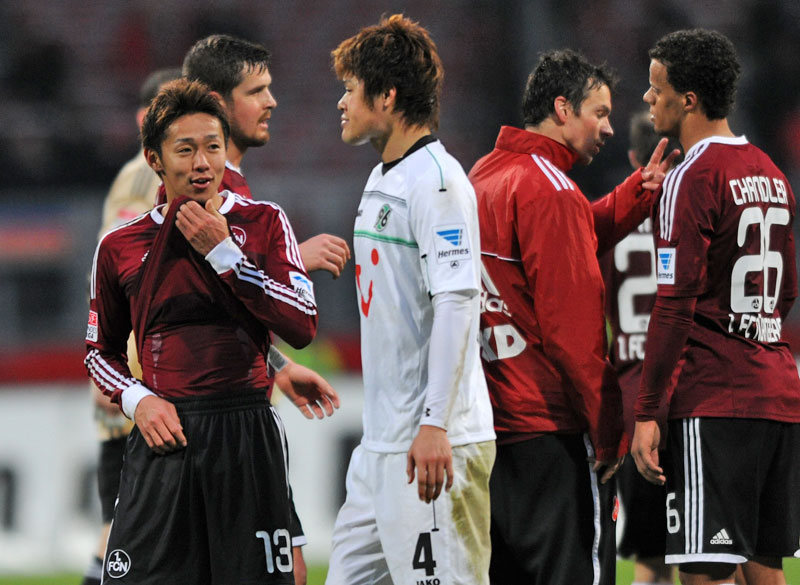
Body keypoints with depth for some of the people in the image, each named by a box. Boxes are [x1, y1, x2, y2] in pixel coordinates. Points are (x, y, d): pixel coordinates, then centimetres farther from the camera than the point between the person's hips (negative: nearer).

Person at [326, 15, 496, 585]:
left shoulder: (436, 180, -13)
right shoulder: (382, 180, 18)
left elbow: (457, 302, -21)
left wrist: (434, 425, -26)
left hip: (435, 447, -10)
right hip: (382, 441, 10)